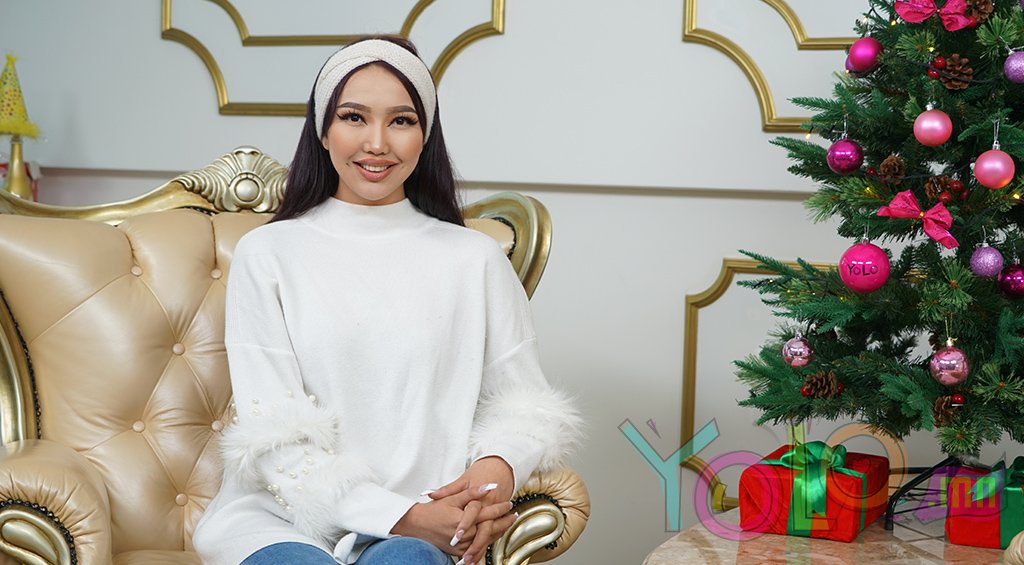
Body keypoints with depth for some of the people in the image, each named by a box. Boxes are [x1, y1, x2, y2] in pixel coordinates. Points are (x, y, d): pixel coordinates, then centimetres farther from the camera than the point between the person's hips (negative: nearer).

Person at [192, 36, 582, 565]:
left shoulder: (475, 258, 9)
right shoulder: (266, 253, 4)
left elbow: (519, 399, 12)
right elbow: (273, 435, -3)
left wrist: (499, 466, -13)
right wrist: (403, 515, -13)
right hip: (281, 521, 0)